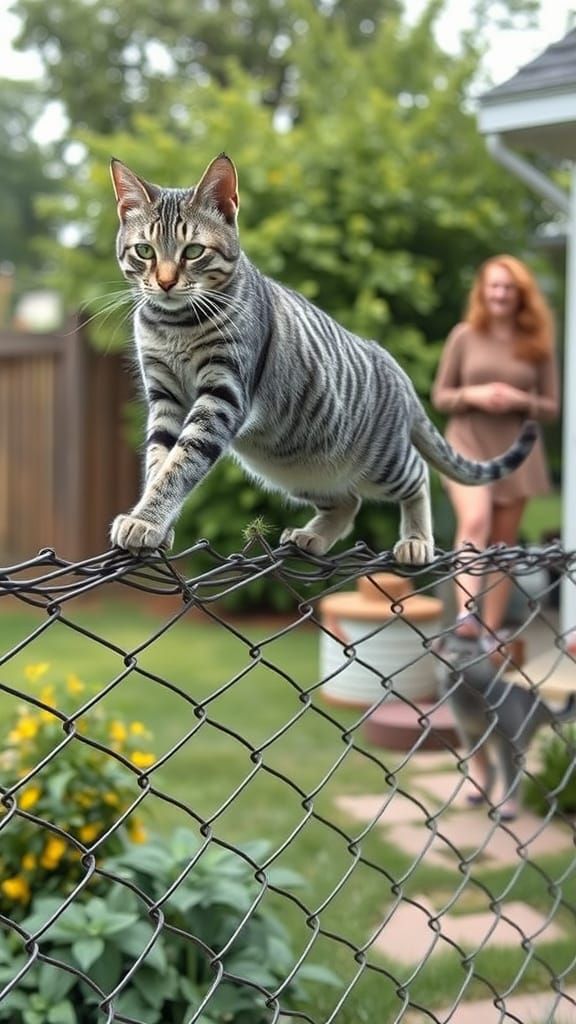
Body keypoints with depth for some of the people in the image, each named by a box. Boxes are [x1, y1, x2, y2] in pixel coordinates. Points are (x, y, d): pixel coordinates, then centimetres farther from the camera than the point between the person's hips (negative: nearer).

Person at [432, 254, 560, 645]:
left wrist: (519, 400, -13)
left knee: (504, 543, 6)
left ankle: (492, 632, 13)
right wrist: (472, 395, -15)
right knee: (475, 522, -26)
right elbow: (440, 396, 5)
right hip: (468, 444, -2)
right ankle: (466, 613, -35)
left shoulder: (537, 343, 4)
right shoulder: (464, 335, 1)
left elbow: (552, 407, 7)